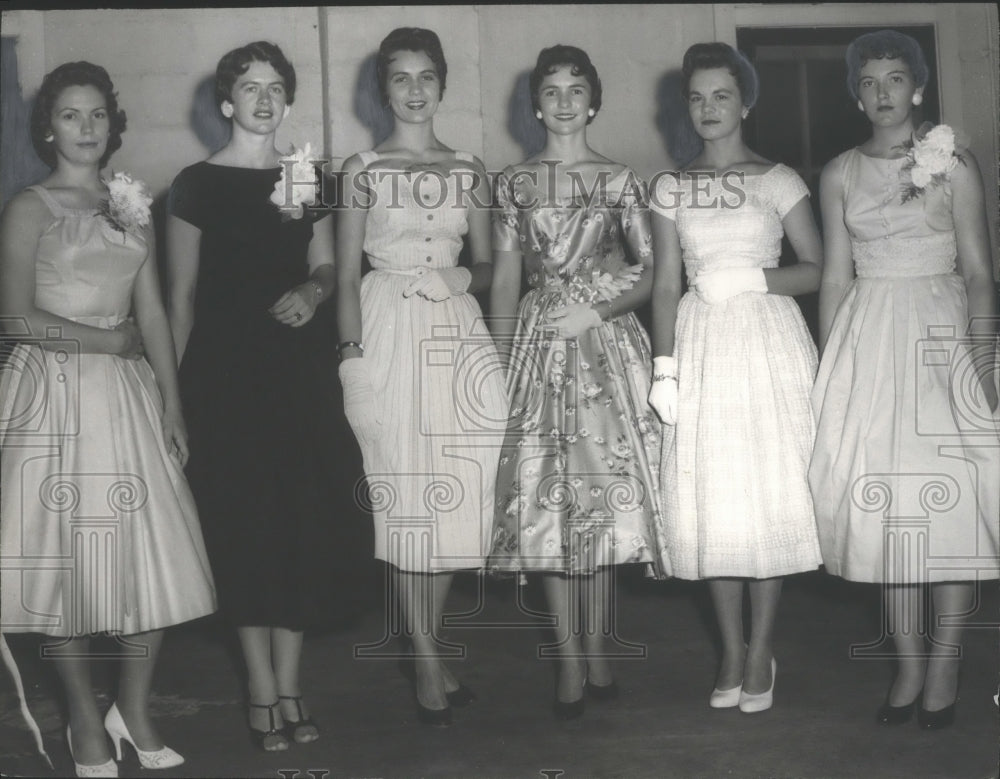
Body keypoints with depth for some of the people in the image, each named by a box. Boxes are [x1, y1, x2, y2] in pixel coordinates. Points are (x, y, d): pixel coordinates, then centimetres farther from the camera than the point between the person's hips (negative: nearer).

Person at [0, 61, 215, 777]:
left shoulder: (131, 208, 13)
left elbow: (153, 315, 10)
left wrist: (173, 405, 4)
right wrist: (111, 340, -5)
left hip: (129, 396, 4)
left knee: (153, 553, 2)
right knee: (69, 555, 1)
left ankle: (135, 711, 19)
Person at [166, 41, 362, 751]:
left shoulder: (307, 179, 12)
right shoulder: (197, 184, 3)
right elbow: (182, 291, 2)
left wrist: (313, 290, -8)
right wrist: (176, 385, -2)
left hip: (300, 366, 3)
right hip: (225, 367, -3)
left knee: (304, 518, 0)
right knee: (242, 518, -2)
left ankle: (289, 681, 12)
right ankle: (263, 686, 8)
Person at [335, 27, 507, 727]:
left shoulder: (469, 170, 11)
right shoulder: (362, 169, 4)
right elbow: (347, 274, 2)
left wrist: (465, 278, -5)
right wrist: (353, 353, -7)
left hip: (456, 329, 3)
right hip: (386, 331, -3)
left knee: (455, 491, 2)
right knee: (403, 492, -2)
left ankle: (422, 645, 17)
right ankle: (428, 660, 7)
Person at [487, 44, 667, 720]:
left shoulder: (621, 180, 6)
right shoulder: (516, 182, 9)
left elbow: (651, 273, 4)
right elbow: (506, 277, 9)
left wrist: (598, 309, -11)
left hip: (609, 341, -1)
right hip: (538, 345, 1)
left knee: (606, 487, 0)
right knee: (547, 496, -2)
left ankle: (596, 646, 13)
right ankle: (572, 659, 4)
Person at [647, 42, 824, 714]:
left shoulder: (778, 181, 3)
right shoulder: (672, 192, 10)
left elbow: (817, 270, 2)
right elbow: (666, 284, 9)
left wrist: (754, 277, -14)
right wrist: (664, 368, 2)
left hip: (769, 338, -2)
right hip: (702, 344, 2)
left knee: (770, 489, -2)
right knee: (711, 495, 2)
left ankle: (763, 651, 10)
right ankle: (732, 652, 14)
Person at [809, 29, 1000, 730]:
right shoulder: (841, 174, 10)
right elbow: (837, 276, 10)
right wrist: (830, 367, 5)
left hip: (942, 336, -3)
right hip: (866, 343, 3)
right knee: (883, 498, 2)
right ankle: (909, 663, 12)